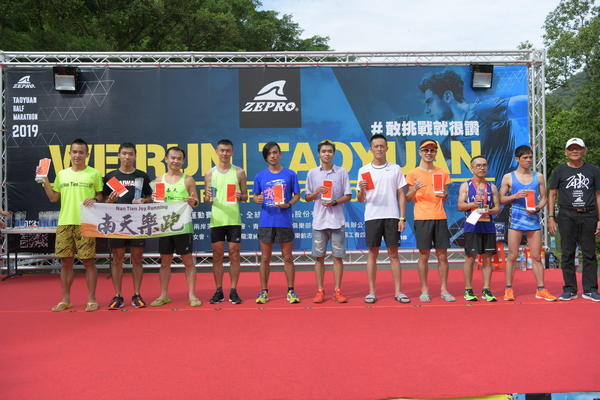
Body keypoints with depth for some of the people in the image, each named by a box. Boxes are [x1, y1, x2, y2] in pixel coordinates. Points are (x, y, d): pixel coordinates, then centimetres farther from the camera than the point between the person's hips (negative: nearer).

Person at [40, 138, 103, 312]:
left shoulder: (94, 174, 3)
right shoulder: (61, 174, 13)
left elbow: (101, 196, 6)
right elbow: (53, 198, 17)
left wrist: (95, 200, -15)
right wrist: (45, 183, 5)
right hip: (64, 223, 4)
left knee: (89, 262, -1)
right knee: (66, 262, 8)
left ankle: (91, 299, 9)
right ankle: (65, 300, 19)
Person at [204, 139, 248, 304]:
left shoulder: (239, 172, 6)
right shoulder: (210, 173, 8)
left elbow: (245, 196, 8)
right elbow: (206, 199, 9)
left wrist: (240, 197, -14)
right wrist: (208, 197, -13)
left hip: (234, 219, -1)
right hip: (216, 219, 1)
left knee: (234, 254, 1)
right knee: (217, 255, 5)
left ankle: (233, 291, 9)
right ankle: (218, 291, 14)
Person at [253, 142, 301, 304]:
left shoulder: (290, 174, 3)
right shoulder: (260, 176, 7)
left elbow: (297, 195, 6)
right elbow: (255, 197, 12)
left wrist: (288, 204, -13)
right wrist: (257, 200, -12)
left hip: (285, 222, -1)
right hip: (266, 222, 1)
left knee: (287, 258, 5)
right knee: (265, 258, 6)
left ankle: (291, 291, 14)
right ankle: (264, 291, 15)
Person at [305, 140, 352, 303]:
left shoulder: (342, 172, 3)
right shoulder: (312, 173, 7)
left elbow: (348, 196, 5)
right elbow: (307, 197, 10)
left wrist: (335, 201, -12)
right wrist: (317, 192, -10)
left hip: (337, 221, -1)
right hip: (319, 221, 1)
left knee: (338, 256, 2)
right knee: (319, 257, 4)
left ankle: (337, 291, 12)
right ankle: (320, 291, 13)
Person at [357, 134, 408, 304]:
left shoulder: (395, 169, 6)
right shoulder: (363, 170, 6)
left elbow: (401, 195, 6)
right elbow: (361, 199, 6)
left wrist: (402, 218, -2)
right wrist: (361, 190, -16)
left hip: (392, 216, 0)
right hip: (372, 217, 0)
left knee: (393, 253, 3)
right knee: (373, 253, 4)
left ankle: (398, 291, 9)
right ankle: (371, 292, 11)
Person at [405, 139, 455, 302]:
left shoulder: (443, 173, 13)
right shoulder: (413, 174, 4)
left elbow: (446, 196, 18)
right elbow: (408, 199, 4)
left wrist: (444, 195, -5)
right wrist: (414, 189, -15)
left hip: (440, 217, 3)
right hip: (422, 218, -3)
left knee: (442, 254, 4)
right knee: (423, 255, 0)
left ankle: (444, 290, 13)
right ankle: (424, 290, 9)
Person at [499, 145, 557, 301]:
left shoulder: (539, 177, 10)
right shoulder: (508, 177, 4)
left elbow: (544, 198, 10)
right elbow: (501, 199, 3)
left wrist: (537, 208, -9)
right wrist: (515, 196, -13)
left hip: (533, 219, 2)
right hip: (516, 219, -2)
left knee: (536, 256, 4)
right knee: (512, 256, 0)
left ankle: (541, 290, 12)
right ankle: (508, 289, 7)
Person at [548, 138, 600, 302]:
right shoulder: (559, 171, 7)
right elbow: (552, 195, 7)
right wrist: (551, 217, -1)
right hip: (567, 216, -1)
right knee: (567, 254, 2)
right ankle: (570, 290, 10)